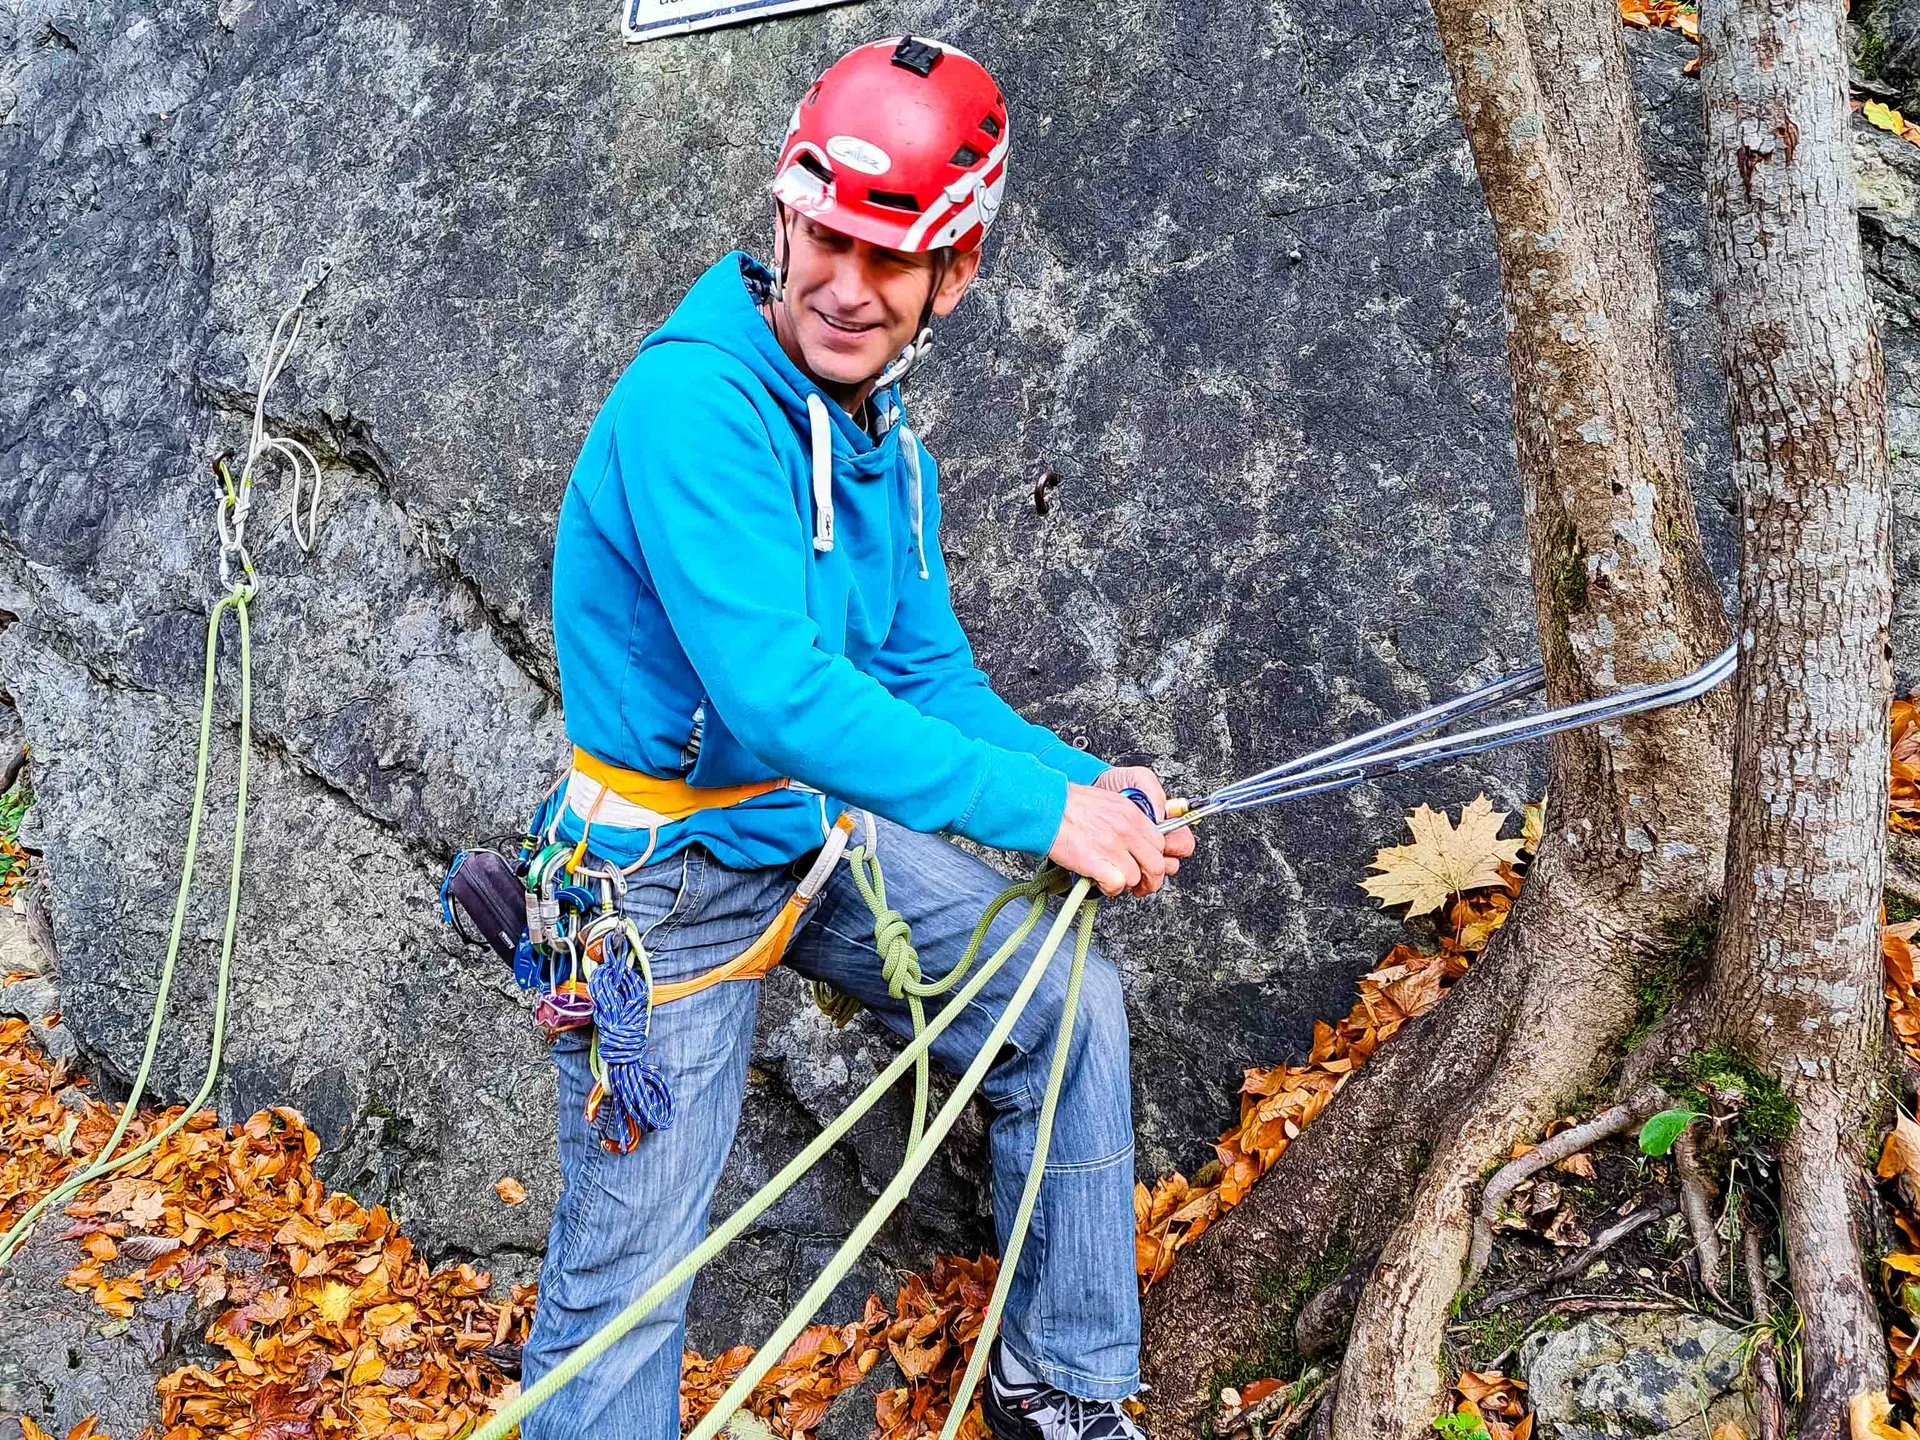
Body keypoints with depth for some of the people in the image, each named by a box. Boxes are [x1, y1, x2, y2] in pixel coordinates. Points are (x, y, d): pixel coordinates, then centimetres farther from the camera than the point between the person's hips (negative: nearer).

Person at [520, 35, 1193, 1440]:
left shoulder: (888, 451, 3)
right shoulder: (694, 400, -25)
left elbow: (928, 676, 7)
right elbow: (775, 690, -34)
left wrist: (1087, 783, -12)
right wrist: (1035, 806, -31)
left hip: (830, 832, 8)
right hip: (676, 873, -8)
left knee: (1070, 1006, 5)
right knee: (627, 1271, -2)